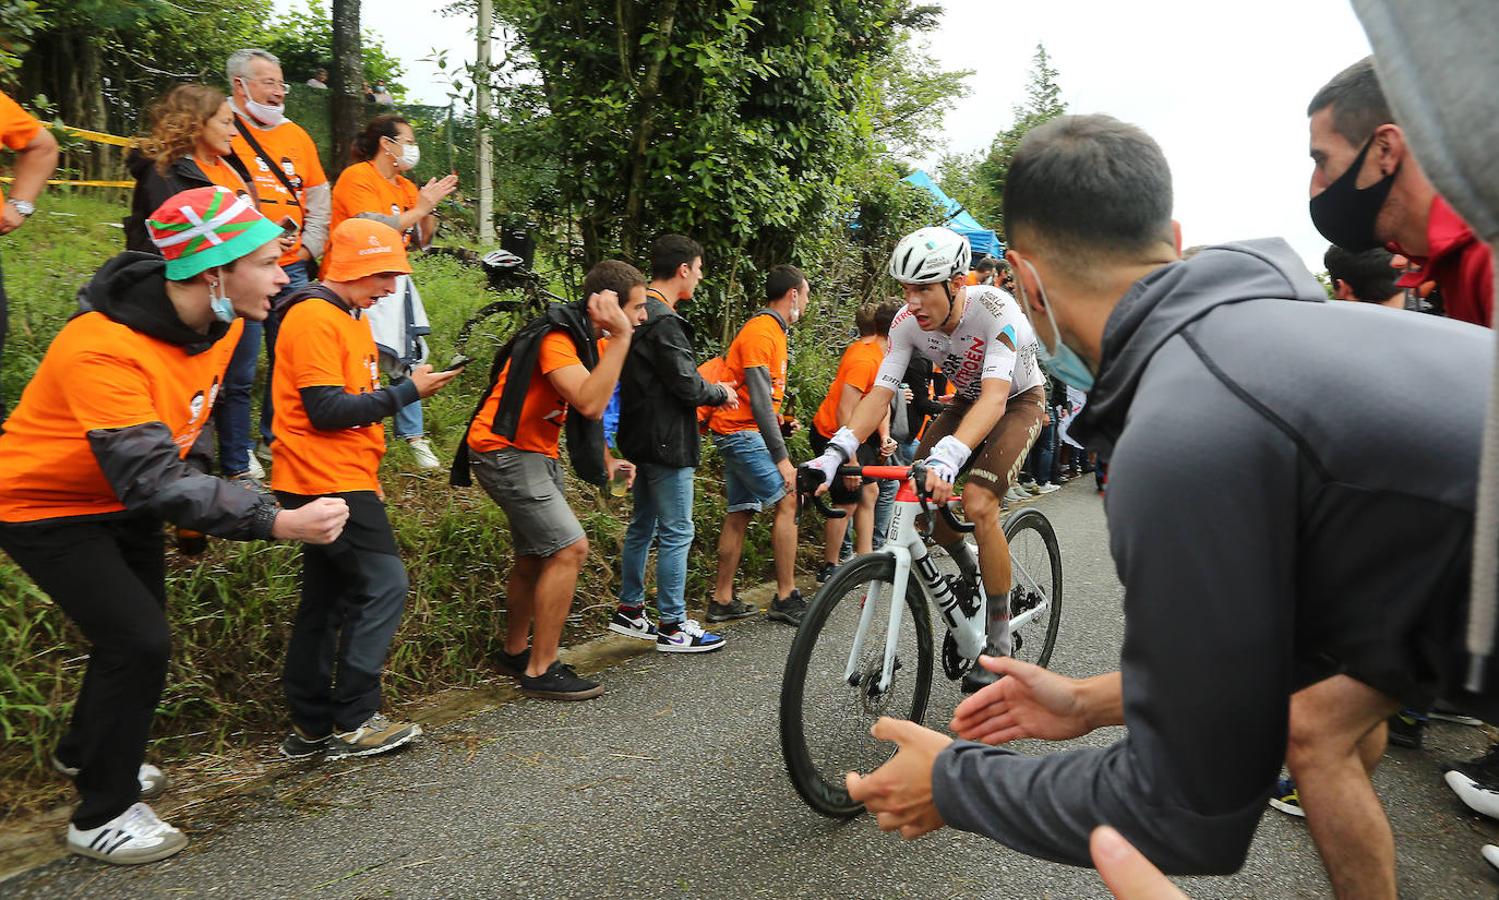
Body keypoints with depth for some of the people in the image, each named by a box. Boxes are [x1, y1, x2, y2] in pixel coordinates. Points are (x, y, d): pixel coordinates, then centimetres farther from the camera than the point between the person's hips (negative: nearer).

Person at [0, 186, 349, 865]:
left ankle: (85, 753, 46)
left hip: (123, 503, 8)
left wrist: (197, 503, 10)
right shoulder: (103, 349, -38)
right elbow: (151, 480, -43)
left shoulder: (220, 320, -12)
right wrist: (276, 523, -50)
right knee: (139, 641, -12)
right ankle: (102, 817, 8)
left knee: (139, 629, 18)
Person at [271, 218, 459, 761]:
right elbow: (327, 410, -20)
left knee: (327, 598, 11)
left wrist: (368, 479, 18)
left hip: (343, 480, 10)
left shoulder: (348, 318, 19)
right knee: (383, 585, -8)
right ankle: (353, 723, 0)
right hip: (328, 482, -10)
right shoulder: (314, 317, -13)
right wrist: (407, 392, -15)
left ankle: (311, 728, 18)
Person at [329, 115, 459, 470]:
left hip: (393, 284, 8)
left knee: (407, 358, 10)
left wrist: (431, 205, -2)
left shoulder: (405, 187, 14)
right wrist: (419, 208, -14)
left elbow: (422, 241, 14)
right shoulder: (357, 177, -9)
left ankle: (413, 436, 20)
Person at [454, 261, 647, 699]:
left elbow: (588, 407, 19)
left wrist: (606, 458, 5)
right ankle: (541, 671, -5)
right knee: (569, 548, -14)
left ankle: (514, 653, 34)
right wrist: (621, 337, -34)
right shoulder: (556, 338, -23)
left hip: (536, 453, 10)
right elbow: (589, 403, -37)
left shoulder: (592, 339, 8)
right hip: (506, 452, -10)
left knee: (536, 556, 17)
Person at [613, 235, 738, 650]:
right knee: (676, 533, -2)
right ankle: (673, 627, 6)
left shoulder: (638, 314, 11)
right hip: (666, 442, -10)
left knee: (643, 525, 18)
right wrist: (721, 393, -3)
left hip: (640, 437, 10)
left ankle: (629, 611, 28)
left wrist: (711, 388, 12)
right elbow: (687, 386, -22)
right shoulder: (664, 322, -20)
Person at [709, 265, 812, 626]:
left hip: (740, 433, 10)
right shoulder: (761, 332, -15)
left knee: (740, 513, 9)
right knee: (787, 500, -11)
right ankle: (786, 598, -7)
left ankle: (722, 600, 14)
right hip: (742, 430, -10)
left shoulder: (773, 331, 17)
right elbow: (759, 401, -21)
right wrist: (781, 457, -22)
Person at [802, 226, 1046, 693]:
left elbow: (995, 396, -47)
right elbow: (880, 394, -24)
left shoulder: (995, 309, -36)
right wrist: (834, 453, -40)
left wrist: (946, 457, -63)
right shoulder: (908, 322, -20)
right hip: (968, 401, 6)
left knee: (977, 505, -25)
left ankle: (1000, 645, -11)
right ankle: (972, 573, 20)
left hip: (1019, 400, -5)